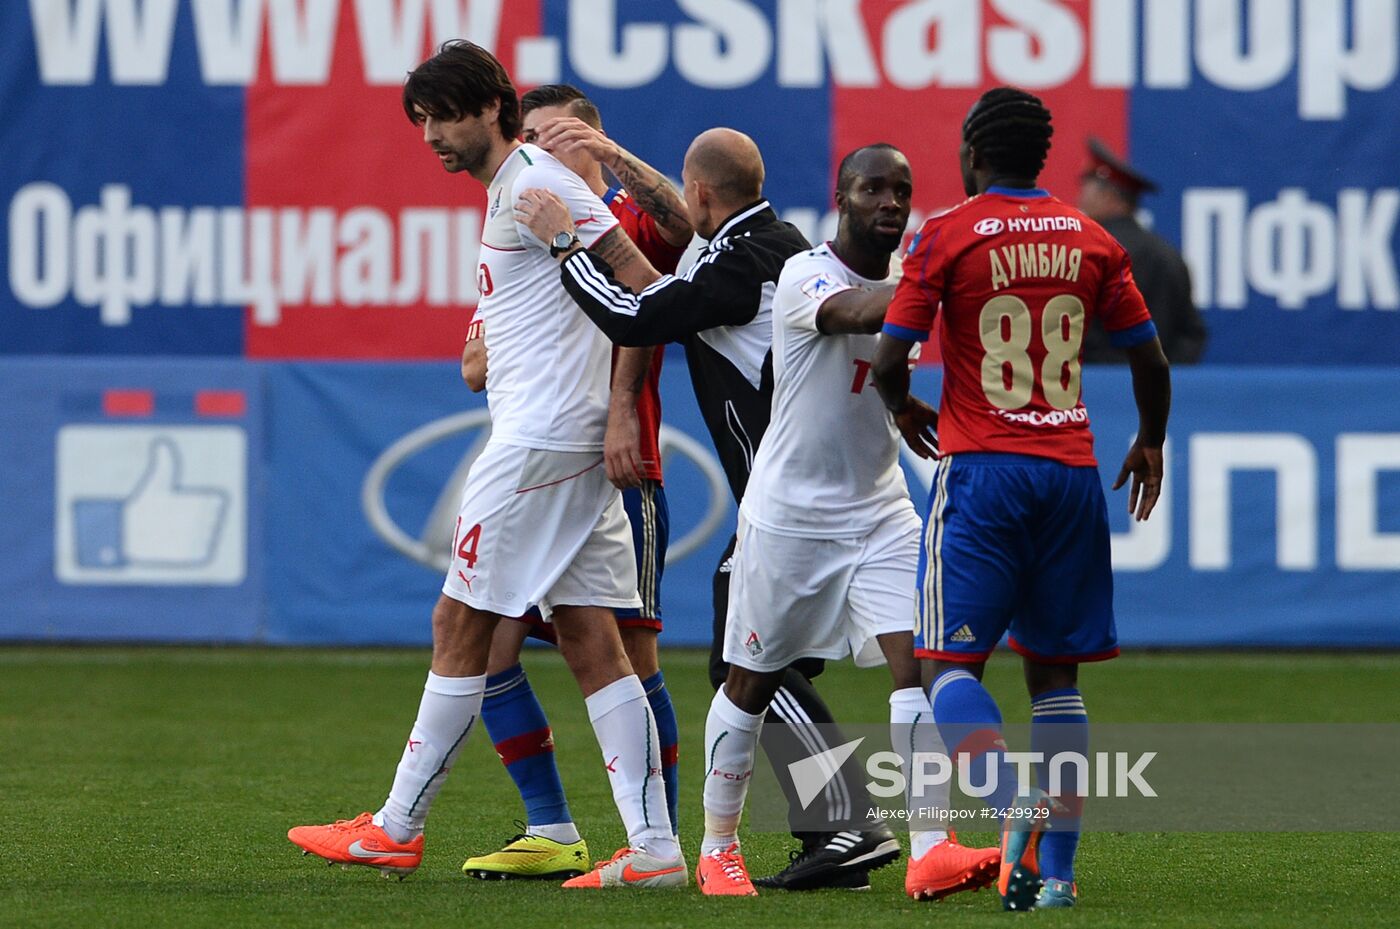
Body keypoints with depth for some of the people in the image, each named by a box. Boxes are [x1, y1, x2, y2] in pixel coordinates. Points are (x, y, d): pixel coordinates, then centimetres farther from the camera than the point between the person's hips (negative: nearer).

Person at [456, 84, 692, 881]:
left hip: (618, 472, -6)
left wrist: (611, 153, -35)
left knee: (631, 656, -7)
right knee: (488, 646, -2)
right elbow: (477, 366, 13)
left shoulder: (630, 221, 1)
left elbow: (681, 223, -25)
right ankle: (553, 834, 4)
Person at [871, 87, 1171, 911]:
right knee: (1055, 671, 9)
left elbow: (889, 360, -7)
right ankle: (1056, 869, 3)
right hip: (1072, 470, 4)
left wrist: (904, 410, 15)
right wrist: (1151, 444, 29)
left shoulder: (946, 237, -4)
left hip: (982, 468, -4)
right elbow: (1150, 360, 12)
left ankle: (1012, 798, -28)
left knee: (954, 661, -1)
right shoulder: (1093, 242, 8)